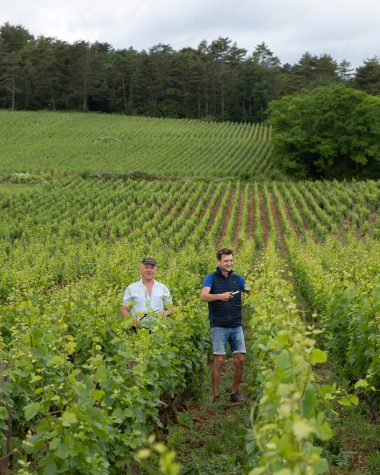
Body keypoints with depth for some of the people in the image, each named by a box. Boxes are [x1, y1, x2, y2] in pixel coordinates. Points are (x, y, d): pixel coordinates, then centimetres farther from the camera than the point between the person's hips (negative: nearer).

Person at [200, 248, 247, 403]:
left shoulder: (238, 278, 11)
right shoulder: (211, 278, 1)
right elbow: (203, 296, -14)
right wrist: (220, 296, -30)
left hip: (236, 326, 3)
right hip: (219, 326, -3)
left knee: (240, 360, 0)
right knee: (218, 360, -7)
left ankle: (235, 392, 16)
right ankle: (216, 396, 3)